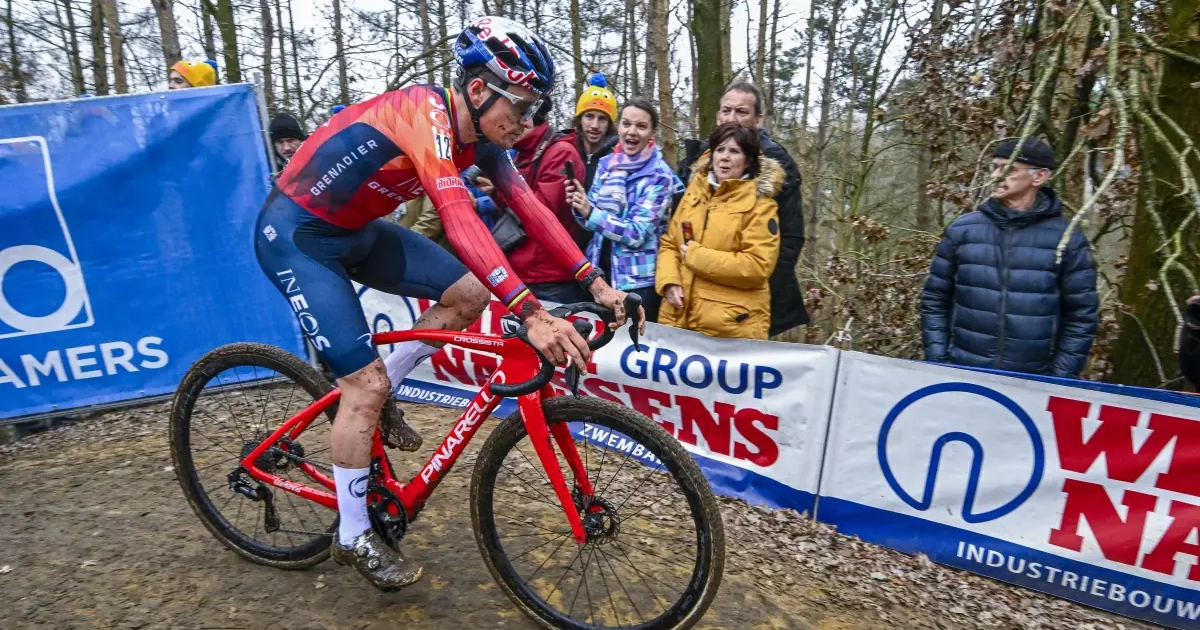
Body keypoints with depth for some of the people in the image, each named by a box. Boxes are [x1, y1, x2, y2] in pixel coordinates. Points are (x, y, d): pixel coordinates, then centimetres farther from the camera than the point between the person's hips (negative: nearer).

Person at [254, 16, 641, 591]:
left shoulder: (479, 134, -3)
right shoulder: (426, 113, -29)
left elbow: (529, 207, -7)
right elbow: (461, 221, -42)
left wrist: (596, 283, -14)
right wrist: (530, 314, -49)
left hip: (355, 229, 8)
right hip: (295, 232, -8)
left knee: (469, 294, -3)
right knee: (365, 380, -12)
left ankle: (373, 397, 15)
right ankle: (353, 538, 8)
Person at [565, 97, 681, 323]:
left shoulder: (660, 176, -11)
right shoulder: (605, 164, 4)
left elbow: (638, 233, -17)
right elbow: (593, 221, 9)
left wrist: (590, 212, -24)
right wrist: (580, 207, -13)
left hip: (638, 280, -5)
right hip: (600, 270, 5)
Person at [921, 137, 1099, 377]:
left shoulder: (1066, 239, -1)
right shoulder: (962, 230, 0)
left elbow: (1081, 316, 3)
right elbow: (934, 300, 4)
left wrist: (1060, 376, -2)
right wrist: (937, 361, -2)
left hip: (1032, 381, 0)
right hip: (960, 375, 1)